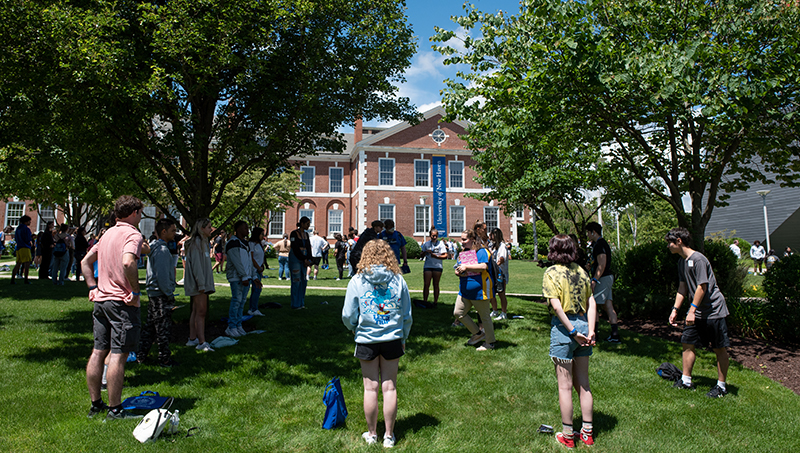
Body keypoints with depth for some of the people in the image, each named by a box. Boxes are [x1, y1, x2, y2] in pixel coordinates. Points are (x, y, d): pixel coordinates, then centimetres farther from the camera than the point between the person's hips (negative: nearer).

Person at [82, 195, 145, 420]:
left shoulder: (107, 234, 16)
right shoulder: (132, 234, -11)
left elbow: (85, 262, 21)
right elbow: (127, 263, -29)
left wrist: (93, 287, 17)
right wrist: (136, 290, -20)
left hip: (101, 299, 9)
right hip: (122, 301, -8)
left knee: (98, 352, 12)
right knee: (119, 354, -4)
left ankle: (95, 404, 22)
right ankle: (115, 409, 1)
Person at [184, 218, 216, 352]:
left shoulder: (203, 241, 18)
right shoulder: (196, 242, -13)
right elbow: (196, 264, -19)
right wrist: (201, 284, -21)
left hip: (203, 283, 10)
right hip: (198, 284, -10)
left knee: (197, 311, 11)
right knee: (201, 311, -11)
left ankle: (192, 339, 17)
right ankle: (201, 342, -12)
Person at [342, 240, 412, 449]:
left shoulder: (357, 281, -7)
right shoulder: (398, 280, -4)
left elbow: (348, 316, -5)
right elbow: (407, 315, 3)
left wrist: (354, 329, 17)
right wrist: (403, 339, 17)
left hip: (366, 340, -1)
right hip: (392, 339, 1)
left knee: (370, 388, 10)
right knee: (389, 387, 9)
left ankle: (372, 434, 23)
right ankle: (389, 435, 20)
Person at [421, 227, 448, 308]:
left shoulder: (441, 243, 3)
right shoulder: (426, 244, 11)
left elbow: (445, 256, -2)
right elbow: (422, 255, 16)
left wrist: (436, 256, -16)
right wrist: (426, 252, -5)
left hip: (437, 266, -2)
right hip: (427, 266, 2)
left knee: (436, 285, 3)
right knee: (426, 284, -3)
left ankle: (435, 302, 10)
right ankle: (424, 301, 3)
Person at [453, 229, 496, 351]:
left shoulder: (481, 251, -10)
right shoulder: (462, 253, 13)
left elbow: (483, 266, -25)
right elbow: (458, 269, 20)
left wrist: (466, 267, -22)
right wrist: (458, 272, -4)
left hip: (479, 290, -8)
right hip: (465, 291, 8)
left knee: (484, 316, 3)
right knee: (458, 313, 4)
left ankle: (490, 342, 19)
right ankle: (477, 334, 21)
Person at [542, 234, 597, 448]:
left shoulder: (551, 273, -9)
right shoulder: (581, 271, 7)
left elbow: (556, 306, -18)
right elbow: (591, 303, 1)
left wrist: (572, 331, -14)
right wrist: (590, 330, -3)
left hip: (564, 327, -6)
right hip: (583, 323, 6)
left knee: (565, 386, 5)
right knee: (583, 383, 16)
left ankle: (568, 435, 15)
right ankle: (587, 432, 24)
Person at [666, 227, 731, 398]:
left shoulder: (698, 259, -18)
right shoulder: (682, 262, 9)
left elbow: (701, 287, -20)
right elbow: (682, 288, 15)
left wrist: (692, 310, -21)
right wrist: (675, 309, 10)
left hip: (713, 310, -9)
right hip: (697, 312, 9)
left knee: (720, 349, 2)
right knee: (687, 343, 8)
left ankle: (721, 386, 11)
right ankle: (686, 380, 17)